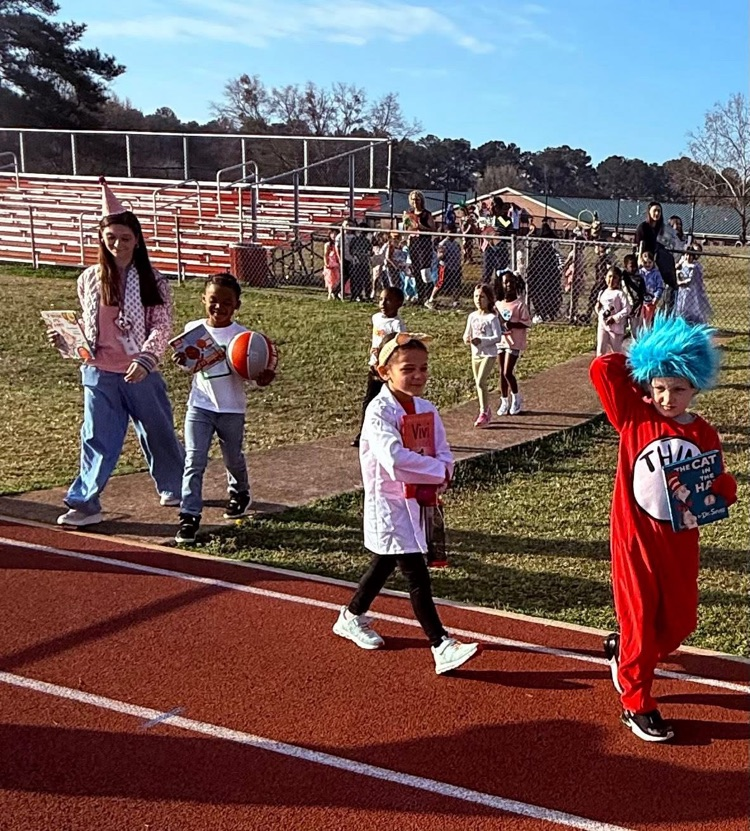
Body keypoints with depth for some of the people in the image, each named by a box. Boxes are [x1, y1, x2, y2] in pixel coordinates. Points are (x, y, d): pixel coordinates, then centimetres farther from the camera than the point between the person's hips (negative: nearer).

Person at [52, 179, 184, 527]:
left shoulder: (152, 281, -6)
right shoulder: (89, 279, 3)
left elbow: (162, 326, -10)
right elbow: (86, 325, 13)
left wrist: (145, 359, -24)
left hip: (141, 374, -1)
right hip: (99, 373, 2)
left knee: (157, 432, 14)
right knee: (97, 438, -1)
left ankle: (174, 487, 35)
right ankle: (85, 503, 4)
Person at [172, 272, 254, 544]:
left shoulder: (241, 335, -7)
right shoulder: (192, 329, 0)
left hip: (231, 408, -1)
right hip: (199, 406, 1)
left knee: (233, 459, 17)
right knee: (194, 461, -7)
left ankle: (240, 494, 46)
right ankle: (190, 516, -5)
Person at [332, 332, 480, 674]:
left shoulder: (427, 410, 4)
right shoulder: (379, 411, -19)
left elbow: (445, 457, 1)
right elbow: (395, 459, -32)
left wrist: (434, 480, -20)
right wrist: (439, 471, -23)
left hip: (418, 502, 8)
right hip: (389, 504, -8)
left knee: (385, 564, 23)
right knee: (417, 576, -9)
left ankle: (351, 617, 43)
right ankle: (442, 647, -6)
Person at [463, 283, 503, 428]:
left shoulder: (492, 318, -11)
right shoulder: (472, 316, 6)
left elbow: (497, 337, -15)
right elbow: (467, 333, 11)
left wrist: (482, 341, -25)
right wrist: (467, 338, -13)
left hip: (489, 354, -6)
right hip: (475, 354, 6)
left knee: (481, 382, -17)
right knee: (480, 384, 13)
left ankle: (484, 413, -9)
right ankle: (486, 411, 27)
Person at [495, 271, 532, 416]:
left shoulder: (520, 304, -9)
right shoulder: (498, 304, 5)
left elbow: (527, 323, -11)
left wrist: (512, 325, -23)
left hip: (514, 343, -5)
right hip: (501, 341, 5)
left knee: (508, 372, -10)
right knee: (502, 373, 10)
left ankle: (516, 398, 13)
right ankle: (504, 402, 21)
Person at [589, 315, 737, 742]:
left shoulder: (704, 434, 1)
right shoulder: (634, 418, -8)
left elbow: (717, 486, 10)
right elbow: (604, 367, -14)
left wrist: (724, 489, -13)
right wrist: (645, 365, -3)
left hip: (680, 542, 4)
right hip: (636, 537, -4)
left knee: (680, 621, 12)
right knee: (639, 619, 4)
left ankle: (624, 651, 40)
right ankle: (637, 705, 21)